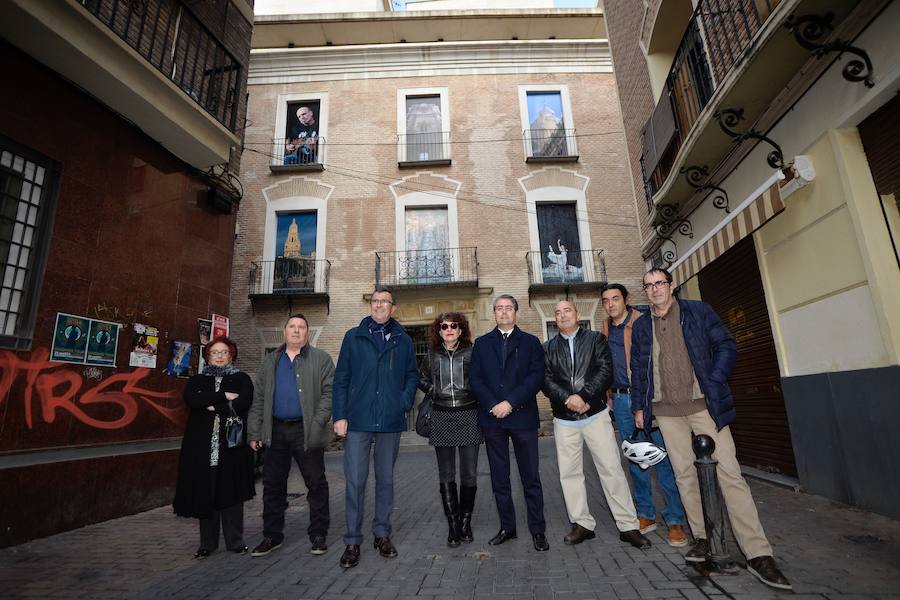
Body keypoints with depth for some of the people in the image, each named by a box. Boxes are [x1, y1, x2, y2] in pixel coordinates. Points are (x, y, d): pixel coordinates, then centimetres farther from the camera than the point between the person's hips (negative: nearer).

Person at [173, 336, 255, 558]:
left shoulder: (242, 379, 7)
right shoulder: (197, 380, 14)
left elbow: (243, 402, -11)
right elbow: (191, 399, -7)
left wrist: (213, 407, -8)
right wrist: (223, 397, -12)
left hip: (232, 443, -2)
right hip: (203, 445, 2)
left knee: (231, 492, 2)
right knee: (205, 493, 4)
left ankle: (235, 541, 15)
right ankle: (207, 544, 19)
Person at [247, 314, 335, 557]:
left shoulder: (321, 359, 2)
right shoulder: (270, 361, 13)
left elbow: (329, 392, -5)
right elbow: (259, 398, 12)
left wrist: (318, 423, -16)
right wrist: (255, 432, 5)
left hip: (306, 431, -3)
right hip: (276, 431, 4)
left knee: (316, 484, 4)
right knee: (273, 484, 12)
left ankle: (318, 535, 18)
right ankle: (272, 536, 28)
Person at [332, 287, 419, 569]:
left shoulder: (403, 340, 7)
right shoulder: (353, 337, 4)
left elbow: (412, 375, 11)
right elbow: (341, 378, 2)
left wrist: (405, 401, -5)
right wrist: (340, 415, -4)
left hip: (390, 421, 2)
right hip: (358, 420, -1)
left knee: (385, 479, 13)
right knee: (355, 480, 0)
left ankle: (382, 534, 28)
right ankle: (352, 540, 15)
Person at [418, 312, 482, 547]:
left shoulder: (471, 352, 0)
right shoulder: (432, 355, 6)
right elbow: (421, 378, 20)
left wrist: (474, 391, -4)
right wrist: (433, 391, 4)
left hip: (468, 415, -1)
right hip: (442, 417, 1)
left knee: (469, 473, 4)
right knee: (446, 475, 4)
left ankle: (465, 522, 22)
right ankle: (453, 526, 15)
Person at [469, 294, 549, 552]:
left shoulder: (530, 342, 5)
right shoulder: (482, 343, 10)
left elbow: (536, 377, -5)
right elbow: (475, 379, 3)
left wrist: (511, 403, -14)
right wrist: (493, 405, -11)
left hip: (523, 416, -2)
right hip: (492, 417, 2)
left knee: (530, 477, 5)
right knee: (499, 477, 10)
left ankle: (537, 530, 17)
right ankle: (507, 527, 23)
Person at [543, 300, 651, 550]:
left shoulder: (596, 339, 5)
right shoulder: (549, 347, 9)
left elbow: (605, 370, -7)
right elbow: (546, 380, 0)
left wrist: (583, 396, -17)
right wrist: (568, 398, -16)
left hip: (595, 414, -2)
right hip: (564, 419, 2)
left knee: (612, 469, 0)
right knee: (569, 473, 7)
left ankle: (628, 526, 12)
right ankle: (582, 524, 20)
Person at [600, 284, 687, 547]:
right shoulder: (606, 328, 11)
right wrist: (608, 395, 16)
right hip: (620, 400, 5)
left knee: (662, 458, -1)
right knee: (635, 459, 12)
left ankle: (675, 520, 10)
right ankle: (646, 515, 23)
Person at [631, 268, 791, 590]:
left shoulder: (698, 312, 2)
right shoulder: (641, 326, 10)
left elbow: (726, 346, -1)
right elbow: (638, 369, 13)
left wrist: (713, 382, -12)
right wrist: (639, 406, 11)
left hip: (704, 405, -3)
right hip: (666, 411, 3)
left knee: (729, 473, -5)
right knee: (684, 474, 7)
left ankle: (758, 554, 1)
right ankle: (701, 538, 20)